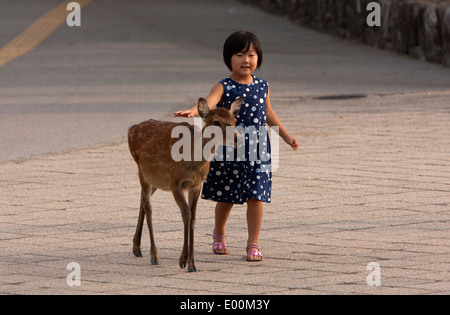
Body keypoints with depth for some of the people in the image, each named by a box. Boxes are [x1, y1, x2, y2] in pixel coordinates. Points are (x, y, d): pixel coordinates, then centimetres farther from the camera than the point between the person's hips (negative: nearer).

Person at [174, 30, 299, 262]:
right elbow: (208, 102, -28)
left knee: (256, 197, -6)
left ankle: (253, 244, 4)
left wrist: (286, 136, 27)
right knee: (226, 198, 11)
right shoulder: (224, 87, -9)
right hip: (228, 153, -2)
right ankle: (219, 235, 36)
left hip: (258, 152, 2)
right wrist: (192, 111, -50)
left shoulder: (262, 87, 5)